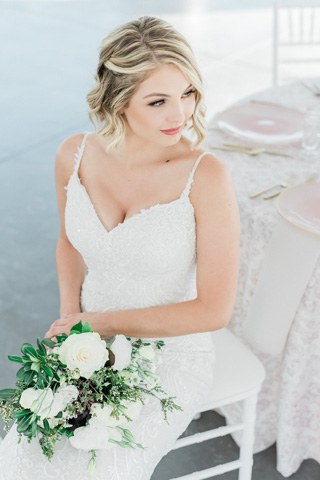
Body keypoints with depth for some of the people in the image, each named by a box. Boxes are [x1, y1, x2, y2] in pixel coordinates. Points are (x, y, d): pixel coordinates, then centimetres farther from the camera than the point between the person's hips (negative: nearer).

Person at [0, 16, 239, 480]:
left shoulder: (206, 175, -22)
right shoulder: (74, 155, -9)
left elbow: (214, 310, -18)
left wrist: (99, 321, -15)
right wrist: (70, 315, -5)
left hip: (170, 353, -3)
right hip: (92, 349, 4)